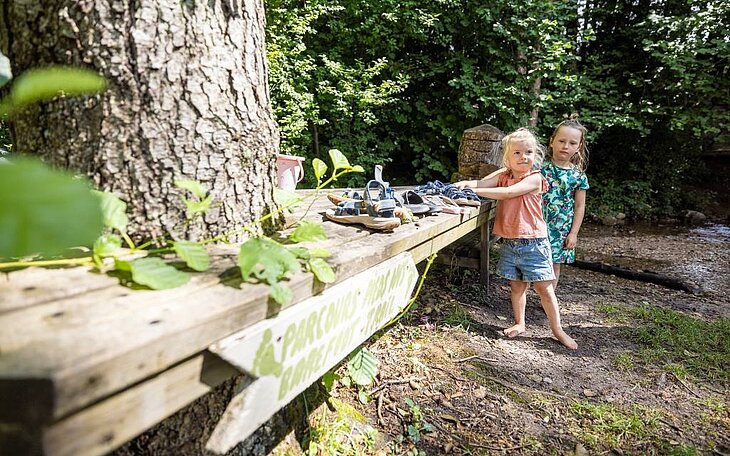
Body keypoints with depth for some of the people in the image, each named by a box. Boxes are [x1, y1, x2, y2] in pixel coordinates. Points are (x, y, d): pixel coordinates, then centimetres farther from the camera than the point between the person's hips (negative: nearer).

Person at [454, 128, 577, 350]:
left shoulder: (535, 178, -12)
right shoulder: (503, 176, 6)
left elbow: (508, 192, -25)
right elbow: (482, 183, -6)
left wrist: (475, 191, -28)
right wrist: (466, 183, -29)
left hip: (533, 242, -4)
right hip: (510, 241, 5)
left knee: (544, 287, 4)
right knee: (517, 285, 14)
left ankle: (557, 329, 18)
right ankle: (520, 323, 28)